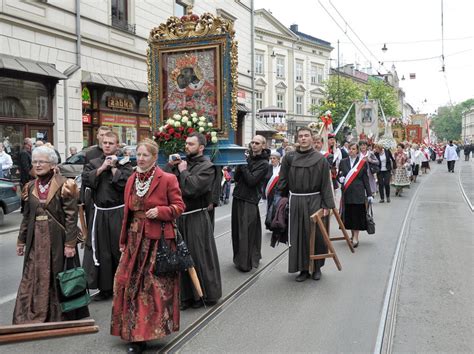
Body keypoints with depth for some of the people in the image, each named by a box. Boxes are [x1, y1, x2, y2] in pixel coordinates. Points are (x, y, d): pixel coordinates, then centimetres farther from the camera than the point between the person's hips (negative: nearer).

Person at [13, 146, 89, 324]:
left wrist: (70, 243, -16)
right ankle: (31, 316, 18)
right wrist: (21, 240, 15)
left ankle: (60, 315, 20)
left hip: (57, 239, -5)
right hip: (36, 239, 5)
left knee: (59, 277, 5)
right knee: (33, 278, 6)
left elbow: (71, 216, -12)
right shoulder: (30, 187, 10)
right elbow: (26, 216, 16)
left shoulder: (64, 185, -9)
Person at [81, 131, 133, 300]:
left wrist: (113, 167, -9)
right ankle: (105, 288, 17)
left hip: (118, 213, -3)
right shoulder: (94, 163, 11)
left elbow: (125, 183, -14)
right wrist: (102, 168, -9)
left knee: (119, 250, 1)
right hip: (99, 213, 3)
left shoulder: (124, 164, 1)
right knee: (100, 251, 6)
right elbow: (86, 180, -4)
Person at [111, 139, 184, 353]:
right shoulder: (131, 180, 9)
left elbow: (179, 206, -5)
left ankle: (150, 331, 14)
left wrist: (160, 211, -22)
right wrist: (123, 241, 13)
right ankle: (134, 333, 24)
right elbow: (127, 213, 14)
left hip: (158, 240, -5)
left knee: (154, 286, 0)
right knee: (129, 284, 7)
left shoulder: (167, 179, -8)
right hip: (135, 239, 6)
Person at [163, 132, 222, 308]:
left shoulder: (207, 167, -8)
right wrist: (170, 165, -6)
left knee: (199, 256, 4)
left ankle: (204, 294, 20)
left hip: (197, 219, -6)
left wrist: (183, 171, -11)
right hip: (180, 217, 6)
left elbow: (192, 189, -23)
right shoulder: (182, 161, 10)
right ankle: (185, 295, 25)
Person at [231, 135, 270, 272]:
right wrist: (240, 165, -11)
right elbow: (236, 178, 6)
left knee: (246, 232, -3)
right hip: (238, 197, 7)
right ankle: (239, 258, 28)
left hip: (249, 200, -6)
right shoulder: (247, 157, 10)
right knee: (237, 230, 13)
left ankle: (245, 263, 6)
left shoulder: (264, 164, -8)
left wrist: (243, 165, -15)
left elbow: (252, 180, -19)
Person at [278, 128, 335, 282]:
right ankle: (303, 268, 16)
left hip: (314, 201, -2)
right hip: (295, 201, 2)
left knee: (315, 234, 4)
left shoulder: (320, 159, -2)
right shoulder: (289, 158, 4)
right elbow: (283, 181, 9)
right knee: (298, 236, 5)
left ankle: (317, 267, 21)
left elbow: (326, 184, -3)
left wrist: (327, 205, -8)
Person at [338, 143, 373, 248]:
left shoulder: (363, 162, 1)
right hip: (346, 192, 3)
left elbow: (365, 179, 1)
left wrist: (369, 194, -1)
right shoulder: (343, 162, 7)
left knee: (357, 214, -4)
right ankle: (353, 235, 22)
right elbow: (339, 176, 10)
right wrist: (341, 179, -14)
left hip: (358, 192, -2)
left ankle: (355, 238, 0)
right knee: (348, 214, 6)